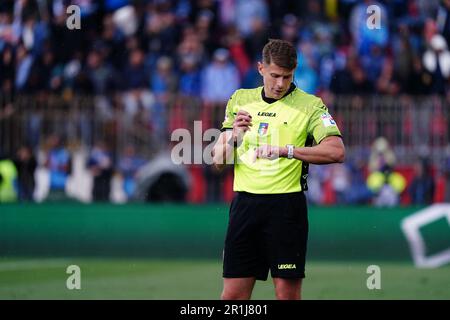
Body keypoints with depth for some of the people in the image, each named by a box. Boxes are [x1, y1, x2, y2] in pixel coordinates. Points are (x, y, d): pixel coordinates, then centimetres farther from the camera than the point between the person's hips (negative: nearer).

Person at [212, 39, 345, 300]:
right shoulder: (240, 100, 12)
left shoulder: (309, 105, -2)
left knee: (288, 293, -3)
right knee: (233, 293, 2)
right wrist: (234, 133, -8)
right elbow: (219, 161, 13)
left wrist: (285, 150, -25)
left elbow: (337, 151, -17)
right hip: (245, 202, 4)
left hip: (286, 203, -4)